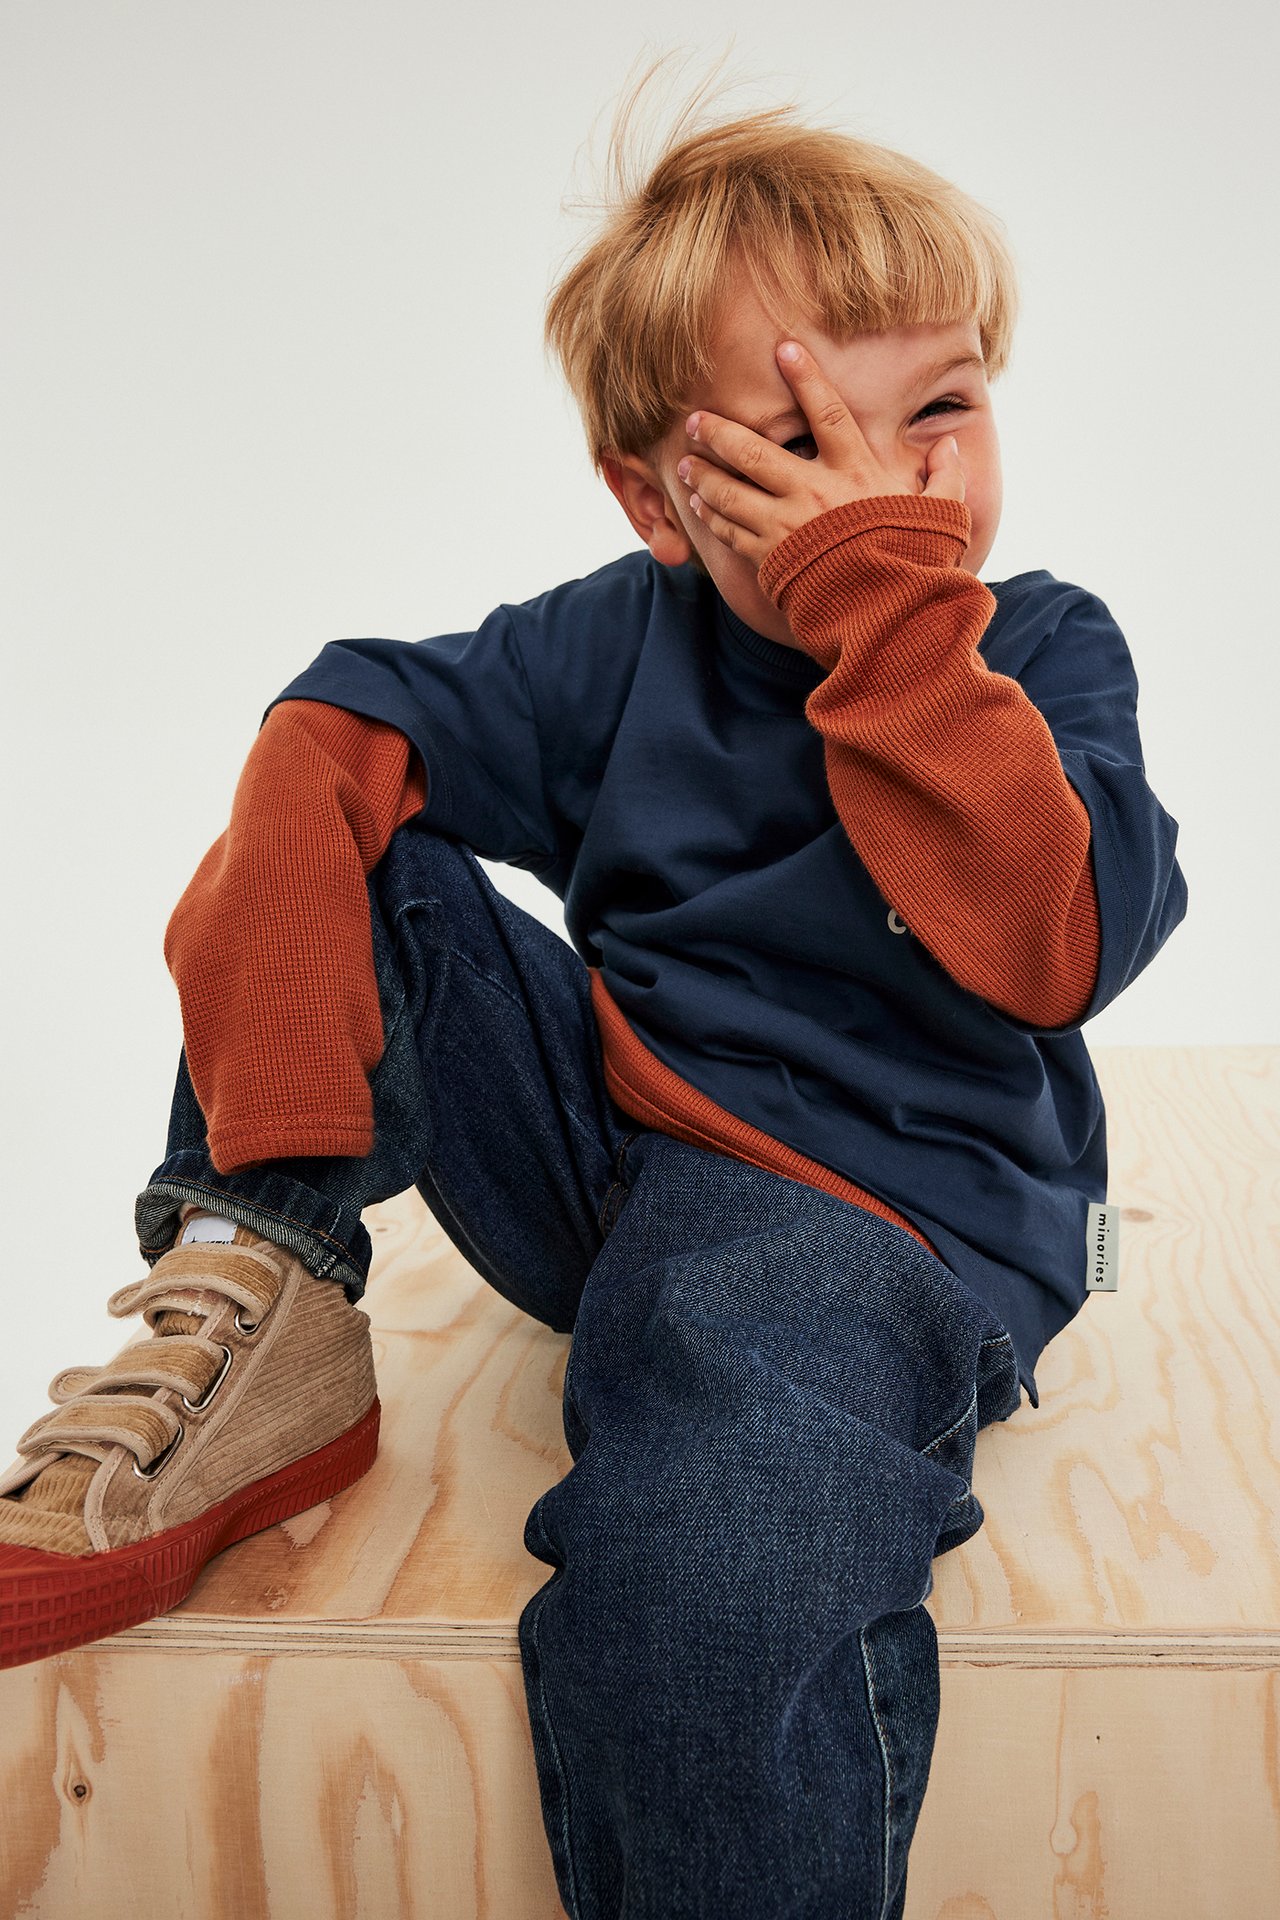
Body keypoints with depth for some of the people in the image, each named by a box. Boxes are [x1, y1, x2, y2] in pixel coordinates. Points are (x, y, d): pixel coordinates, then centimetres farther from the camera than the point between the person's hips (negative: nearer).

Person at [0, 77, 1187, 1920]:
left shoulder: (1041, 650, -2)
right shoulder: (629, 638, 6)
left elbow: (1049, 950, -20)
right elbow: (338, 724, -2)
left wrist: (892, 604, -21)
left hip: (868, 1207, -4)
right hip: (601, 1135, 5)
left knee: (712, 1566, -38)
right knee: (333, 834, -8)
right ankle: (257, 1309, -8)